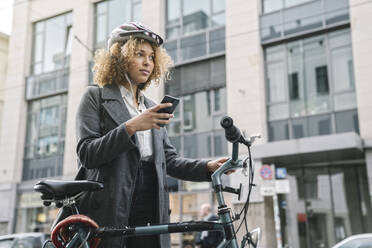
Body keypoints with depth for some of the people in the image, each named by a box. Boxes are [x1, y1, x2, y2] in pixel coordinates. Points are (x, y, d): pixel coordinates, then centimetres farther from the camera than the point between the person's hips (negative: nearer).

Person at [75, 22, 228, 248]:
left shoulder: (152, 108, 20)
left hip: (151, 212, 5)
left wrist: (207, 167, -3)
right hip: (110, 213, -4)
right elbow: (87, 154, -8)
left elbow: (169, 159, 13)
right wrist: (131, 127, -18)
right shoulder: (96, 97, 4)